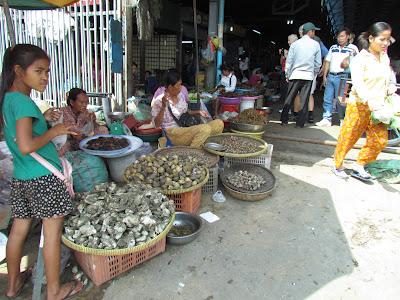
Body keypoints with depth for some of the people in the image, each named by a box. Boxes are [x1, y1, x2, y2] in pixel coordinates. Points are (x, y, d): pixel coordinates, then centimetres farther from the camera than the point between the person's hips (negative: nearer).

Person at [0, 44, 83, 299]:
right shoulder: (23, 101, -17)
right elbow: (27, 146, -26)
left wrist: (42, 119, 12)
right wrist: (54, 131, -13)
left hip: (21, 178, 9)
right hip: (44, 177, -9)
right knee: (53, 234, 4)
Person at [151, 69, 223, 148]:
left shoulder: (180, 96, 12)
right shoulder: (159, 101, -9)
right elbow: (157, 124, -16)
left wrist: (198, 112, 9)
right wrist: (163, 107, -28)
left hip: (188, 128, 8)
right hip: (174, 133, -8)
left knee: (219, 123, -5)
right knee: (205, 129, -31)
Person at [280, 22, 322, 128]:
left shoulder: (295, 44, 3)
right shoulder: (316, 44, 3)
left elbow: (289, 61, 5)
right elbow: (318, 62, 7)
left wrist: (287, 74, 13)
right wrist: (315, 73, 22)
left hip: (295, 75, 0)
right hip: (308, 75, 0)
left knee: (289, 99, 6)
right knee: (304, 100, 3)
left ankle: (284, 120, 8)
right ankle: (300, 123, 5)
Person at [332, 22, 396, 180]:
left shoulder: (385, 58, 12)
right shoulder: (360, 59, -9)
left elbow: (387, 81, 21)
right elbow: (357, 82, -22)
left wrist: (391, 89, -1)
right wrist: (369, 100, -36)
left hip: (378, 107, 6)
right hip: (360, 106, -6)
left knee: (380, 140, 3)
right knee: (348, 137, 2)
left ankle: (359, 165, 17)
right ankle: (338, 165, 20)